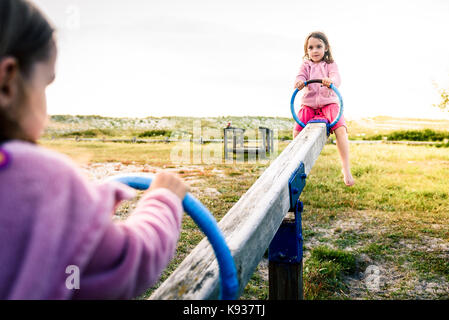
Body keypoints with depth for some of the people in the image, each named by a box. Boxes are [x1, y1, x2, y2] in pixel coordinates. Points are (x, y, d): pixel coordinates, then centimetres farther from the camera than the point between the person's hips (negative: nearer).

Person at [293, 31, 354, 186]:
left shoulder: (330, 65, 10)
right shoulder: (306, 65, 14)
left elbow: (336, 77, -10)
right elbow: (301, 75, -5)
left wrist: (330, 80, -36)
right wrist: (299, 82, -32)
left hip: (329, 103, -1)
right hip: (308, 104, 2)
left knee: (341, 130, -23)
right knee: (297, 131, -18)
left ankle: (346, 168, -18)